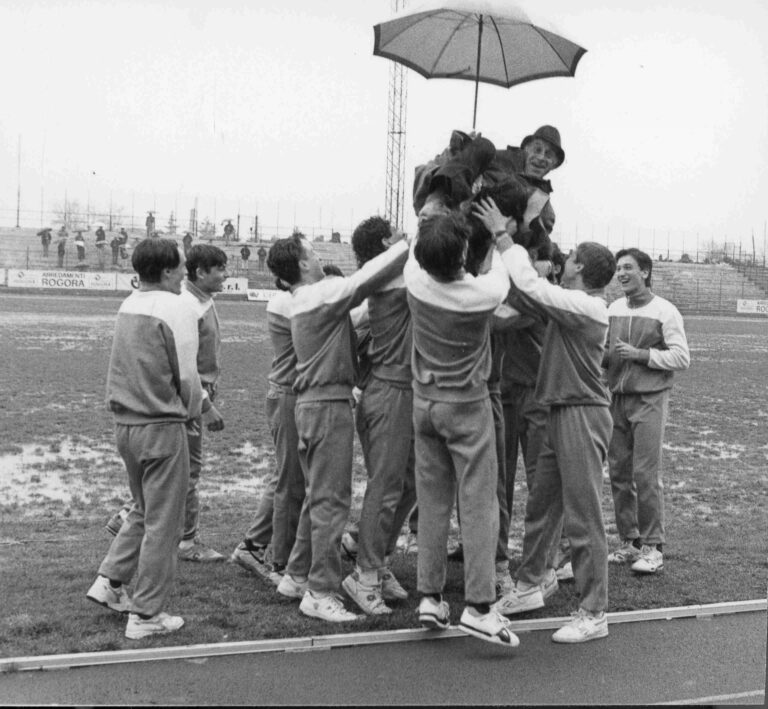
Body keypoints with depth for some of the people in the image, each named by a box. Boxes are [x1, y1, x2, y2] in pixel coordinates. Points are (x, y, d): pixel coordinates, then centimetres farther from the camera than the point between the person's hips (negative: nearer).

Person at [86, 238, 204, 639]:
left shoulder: (128, 307, 8)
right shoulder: (176, 311, -14)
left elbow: (124, 369, 13)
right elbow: (187, 376, -13)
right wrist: (192, 411, 7)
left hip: (125, 423, 8)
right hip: (162, 428, -8)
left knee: (143, 511, 25)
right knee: (162, 524, 3)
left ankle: (110, 581, 22)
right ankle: (146, 615, 9)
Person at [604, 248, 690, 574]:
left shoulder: (665, 311, -4)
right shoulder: (613, 309, 11)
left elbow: (682, 357, -8)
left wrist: (640, 354, -16)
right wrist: (604, 354, -4)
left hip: (649, 400, -5)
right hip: (616, 399, 5)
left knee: (646, 475, -6)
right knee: (619, 473, 6)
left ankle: (653, 546, 5)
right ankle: (629, 541, 18)